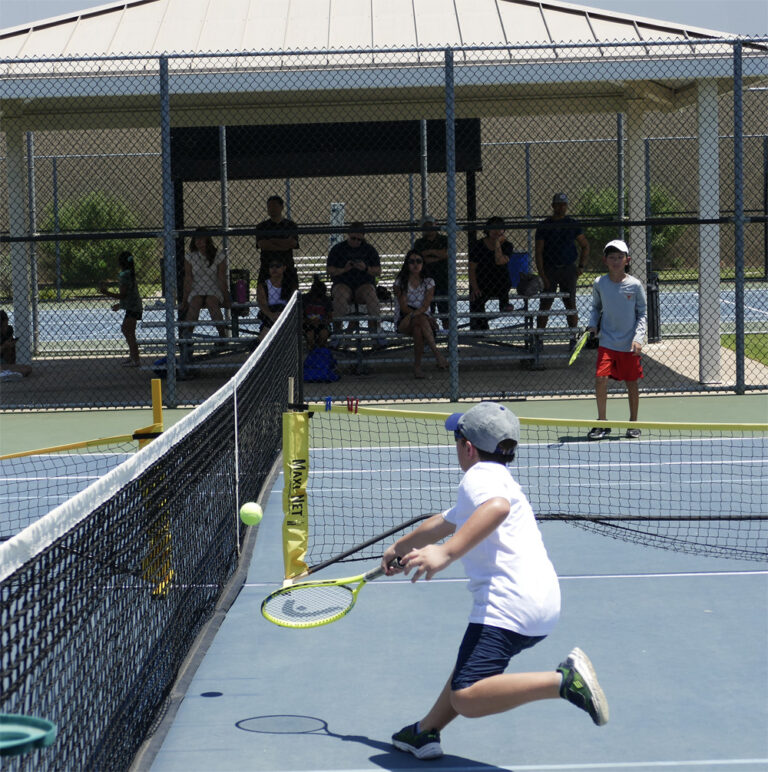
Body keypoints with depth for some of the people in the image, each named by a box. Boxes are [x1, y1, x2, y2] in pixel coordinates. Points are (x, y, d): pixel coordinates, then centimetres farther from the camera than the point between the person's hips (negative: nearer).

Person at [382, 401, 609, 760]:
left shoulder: (478, 477, -4)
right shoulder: (497, 480, 29)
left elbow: (497, 507, -30)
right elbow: (443, 524, 46)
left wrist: (446, 553, -38)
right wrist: (400, 548, 61)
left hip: (510, 602, -11)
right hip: (542, 602, 11)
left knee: (466, 699, -20)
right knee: (470, 662, 32)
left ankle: (565, 680, -29)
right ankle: (426, 732, 41)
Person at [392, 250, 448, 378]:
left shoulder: (428, 282, 5)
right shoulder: (400, 282, 1)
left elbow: (425, 306, -7)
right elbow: (404, 307, -8)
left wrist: (412, 314, -28)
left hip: (424, 318, 1)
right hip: (403, 322, -1)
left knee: (418, 329, -38)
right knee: (421, 320, -37)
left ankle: (417, 365, -39)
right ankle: (437, 353, -42)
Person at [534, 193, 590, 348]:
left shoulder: (572, 224, 6)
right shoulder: (544, 226, 2)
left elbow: (585, 246, 16)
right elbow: (538, 252, -1)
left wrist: (581, 267, 5)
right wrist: (542, 275, -9)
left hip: (569, 269, 1)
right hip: (549, 270, -1)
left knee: (570, 304, 1)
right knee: (544, 305, -2)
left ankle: (573, 339, 7)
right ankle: (538, 338, 2)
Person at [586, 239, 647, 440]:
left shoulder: (634, 285, -6)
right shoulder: (599, 284, -1)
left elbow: (642, 314, 0)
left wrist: (638, 338, -11)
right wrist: (593, 325, -2)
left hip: (629, 345, -1)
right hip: (607, 342, 1)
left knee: (632, 384, 7)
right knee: (600, 380, -10)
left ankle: (633, 423, 23)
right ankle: (602, 424, 4)